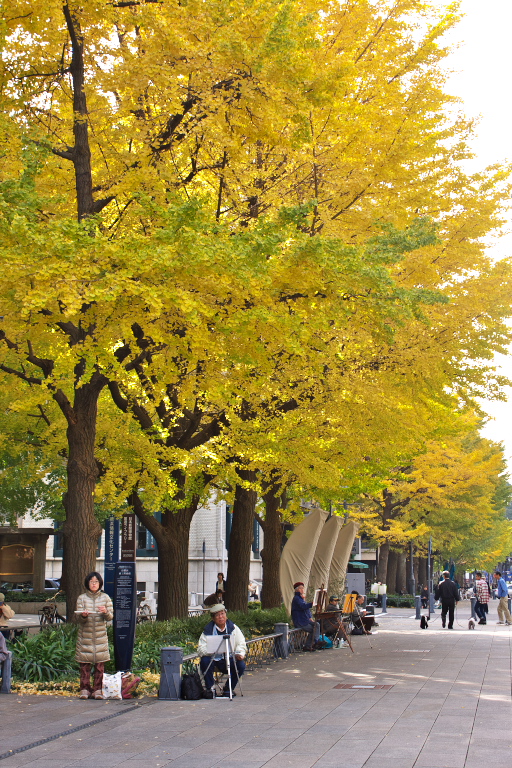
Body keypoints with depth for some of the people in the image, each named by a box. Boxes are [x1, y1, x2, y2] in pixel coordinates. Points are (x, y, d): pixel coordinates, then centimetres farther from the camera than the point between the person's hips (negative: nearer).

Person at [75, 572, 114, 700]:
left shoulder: (105, 598, 7)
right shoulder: (82, 598, 4)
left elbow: (110, 617, 3)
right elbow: (79, 618, -2)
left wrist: (106, 612, -19)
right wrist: (83, 616, -24)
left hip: (100, 636, 1)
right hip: (85, 635, -1)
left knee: (100, 665, -2)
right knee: (85, 665, -2)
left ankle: (97, 690, 4)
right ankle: (84, 689, 5)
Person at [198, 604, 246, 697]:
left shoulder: (233, 628, 5)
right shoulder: (208, 630, -2)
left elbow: (241, 644, 5)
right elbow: (201, 648, -9)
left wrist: (240, 653, -17)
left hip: (229, 659, 1)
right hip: (214, 660, -1)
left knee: (241, 665, -25)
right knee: (204, 661, -31)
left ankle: (228, 688, -1)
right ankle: (210, 688, -11)